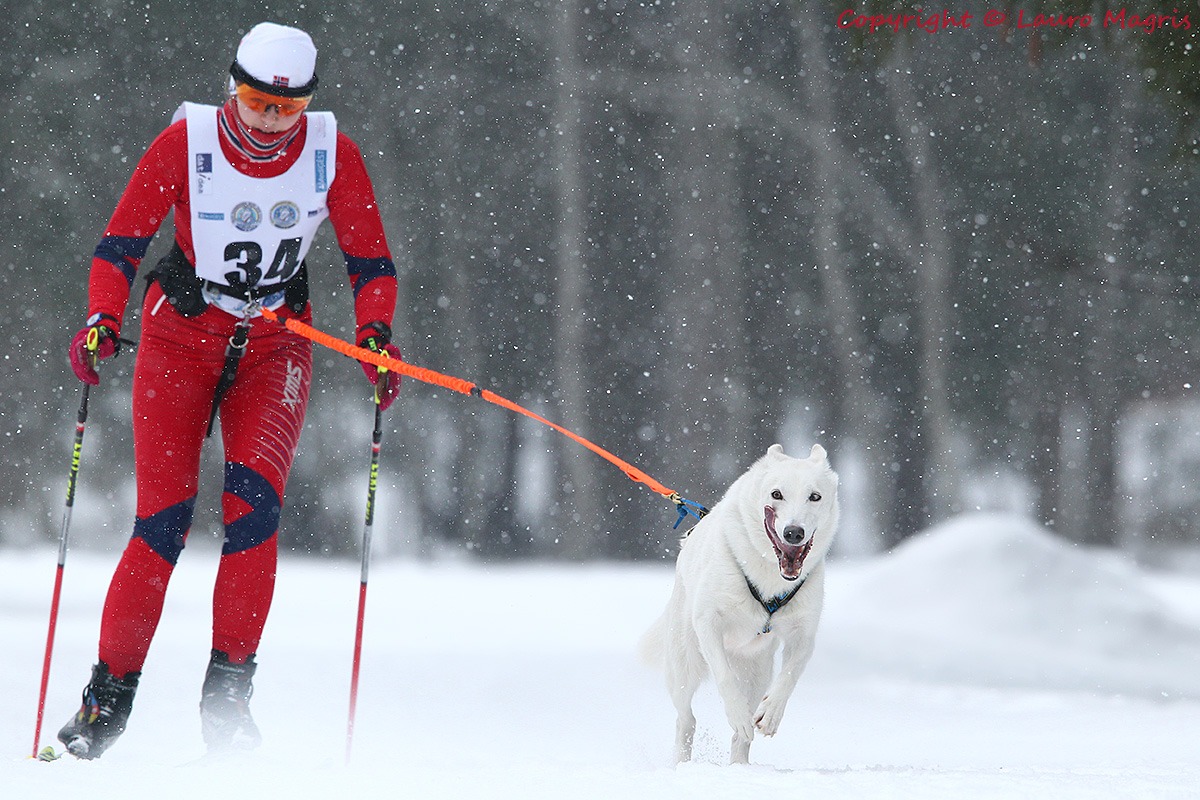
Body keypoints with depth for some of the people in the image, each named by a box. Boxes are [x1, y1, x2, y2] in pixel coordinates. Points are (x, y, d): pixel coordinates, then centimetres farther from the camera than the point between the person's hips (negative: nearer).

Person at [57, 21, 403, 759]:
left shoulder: (333, 153, -8)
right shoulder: (187, 142, -14)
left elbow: (371, 260, 0)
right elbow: (122, 240, -10)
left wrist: (376, 332, -17)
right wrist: (102, 320, -26)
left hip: (276, 343, 1)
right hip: (182, 336, -1)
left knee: (255, 498, -20)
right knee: (164, 521, -11)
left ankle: (228, 694, -13)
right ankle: (109, 697, 1)